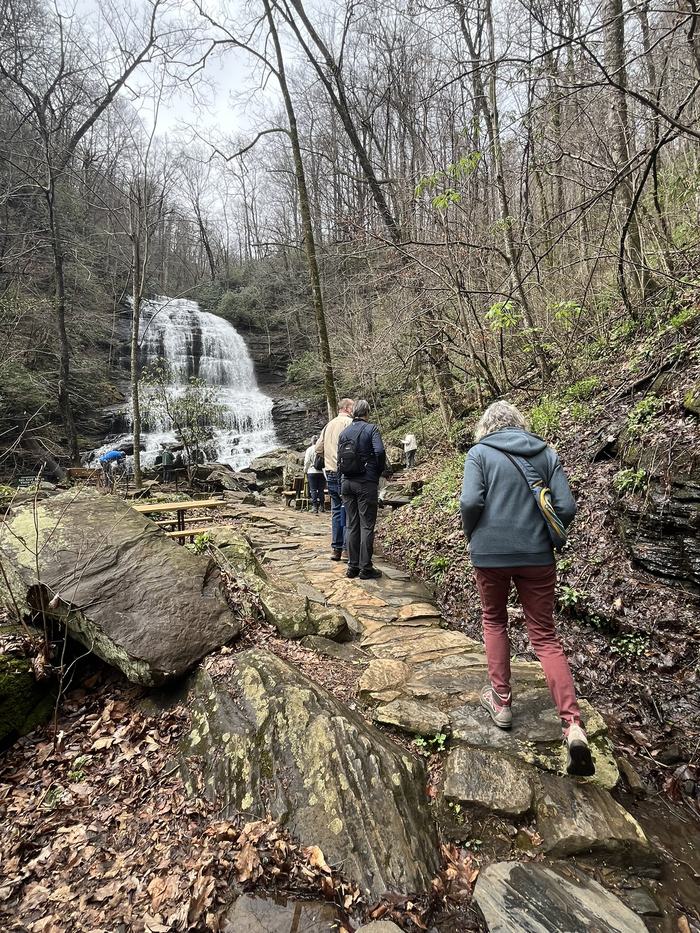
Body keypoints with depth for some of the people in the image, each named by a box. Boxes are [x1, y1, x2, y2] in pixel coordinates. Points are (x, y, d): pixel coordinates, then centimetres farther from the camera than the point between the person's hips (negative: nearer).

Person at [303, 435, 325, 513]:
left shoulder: (309, 449, -3)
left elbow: (307, 462, -3)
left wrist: (305, 471, 7)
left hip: (312, 472, -2)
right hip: (322, 472, 2)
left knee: (313, 490, 2)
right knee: (321, 490, 9)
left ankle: (315, 507, -2)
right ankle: (321, 506, 13)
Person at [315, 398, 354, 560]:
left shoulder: (329, 425, 16)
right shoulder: (349, 422, -7)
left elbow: (318, 448, 16)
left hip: (330, 473, 7)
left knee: (336, 511, 12)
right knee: (348, 510, -2)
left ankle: (336, 549, 15)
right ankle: (348, 549, 0)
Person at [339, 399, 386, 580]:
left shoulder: (343, 432, 11)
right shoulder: (371, 429, -5)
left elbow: (339, 459, 8)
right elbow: (379, 451, -19)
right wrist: (380, 470, -4)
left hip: (347, 482, 5)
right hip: (366, 483, -5)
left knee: (352, 525, 10)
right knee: (367, 526, 0)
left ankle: (353, 566, 14)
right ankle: (365, 568, 2)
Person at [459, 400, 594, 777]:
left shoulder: (479, 453, -3)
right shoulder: (546, 453, 5)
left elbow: (470, 501, -15)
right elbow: (566, 507, -1)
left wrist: (472, 535, 4)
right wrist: (544, 537, 14)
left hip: (490, 553, -2)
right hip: (537, 556, 2)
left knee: (494, 621, 21)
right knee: (545, 636, 10)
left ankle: (501, 701, 28)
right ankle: (573, 725, 1)